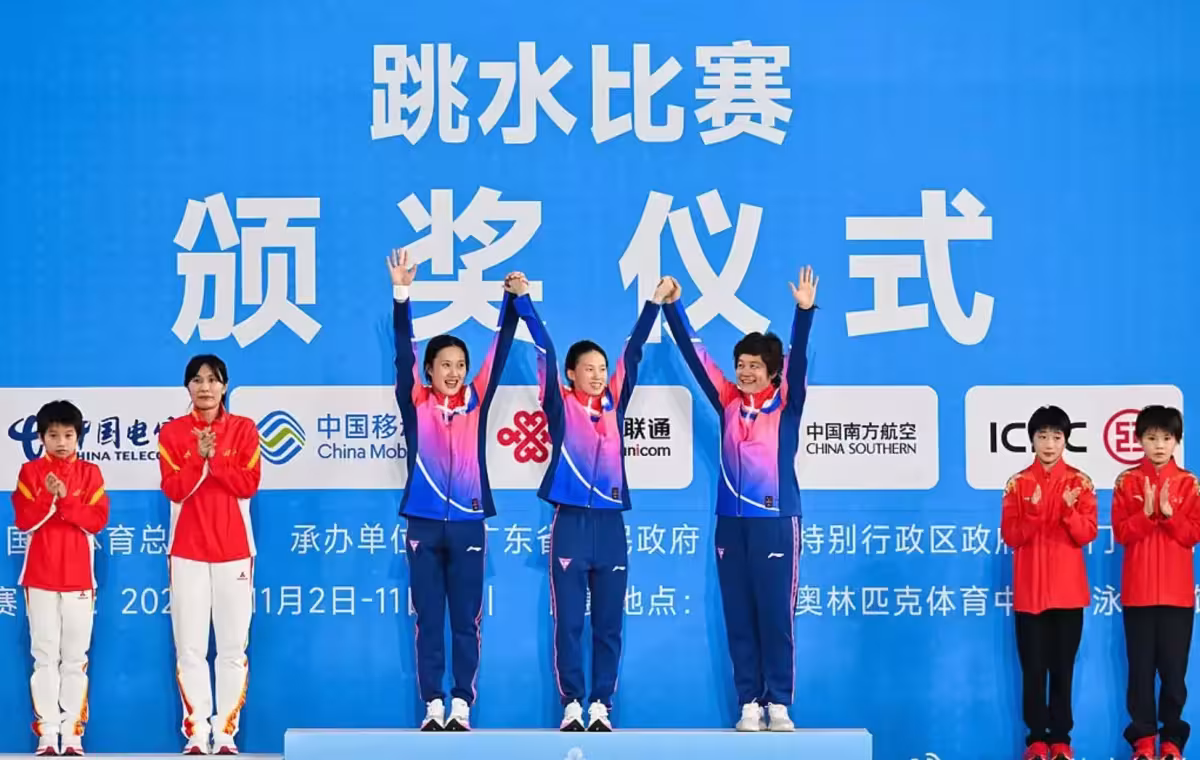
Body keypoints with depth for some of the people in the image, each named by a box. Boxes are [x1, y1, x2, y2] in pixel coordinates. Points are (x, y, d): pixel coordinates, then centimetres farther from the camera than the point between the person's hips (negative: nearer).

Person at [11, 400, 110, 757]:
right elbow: (23, 520, -5)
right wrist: (49, 497, -19)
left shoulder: (90, 473, 5)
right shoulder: (30, 472, 4)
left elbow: (98, 520, -5)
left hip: (79, 577, 0)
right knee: (45, 656, 0)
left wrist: (65, 499, -16)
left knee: (75, 657, 1)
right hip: (40, 577, 0)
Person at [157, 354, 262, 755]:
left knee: (233, 647, -2)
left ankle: (226, 733, 1)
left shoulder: (243, 429, 4)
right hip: (188, 551, 0)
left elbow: (248, 484, -6)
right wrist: (199, 457, -17)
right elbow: (174, 489, -5)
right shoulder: (172, 432, 5)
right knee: (190, 648, -2)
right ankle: (196, 734, 0)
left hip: (233, 549, 0)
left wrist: (215, 457, -15)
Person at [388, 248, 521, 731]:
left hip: (468, 524, 1)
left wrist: (513, 299, -7)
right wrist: (401, 294, -16)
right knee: (428, 622, 4)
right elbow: (403, 350, -6)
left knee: (466, 622, 4)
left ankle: (462, 707, 7)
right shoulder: (416, 403, 2)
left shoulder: (476, 401, 5)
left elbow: (500, 349, 2)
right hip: (423, 524, -1)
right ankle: (433, 708, 7)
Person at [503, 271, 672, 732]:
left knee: (608, 624, 4)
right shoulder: (561, 406, 2)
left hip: (610, 523, 3)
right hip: (571, 522, -3)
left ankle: (601, 706, 9)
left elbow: (633, 352, 9)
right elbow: (545, 350, -4)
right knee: (569, 622, -1)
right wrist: (522, 298, -10)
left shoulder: (614, 405, 10)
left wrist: (655, 303, 7)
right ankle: (572, 706, 3)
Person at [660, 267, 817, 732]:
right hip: (731, 522, 4)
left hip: (776, 522, -3)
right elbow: (693, 353, 9)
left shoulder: (786, 404, 0)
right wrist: (671, 306, 4)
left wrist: (804, 310, -27)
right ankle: (749, 704, 9)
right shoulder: (728, 401, 8)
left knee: (775, 616, -3)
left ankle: (779, 704, 2)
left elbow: (798, 357, -14)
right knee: (739, 619, 4)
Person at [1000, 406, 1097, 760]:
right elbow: (1010, 536, -3)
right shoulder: (1017, 484, 3)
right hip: (1029, 590, 0)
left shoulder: (1080, 483, 2)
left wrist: (1069, 510, -21)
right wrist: (1033, 511, -19)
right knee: (1033, 668, 1)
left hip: (1067, 589, 0)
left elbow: (1087, 534, -3)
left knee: (1063, 667, 3)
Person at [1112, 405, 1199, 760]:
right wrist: (1146, 513, -18)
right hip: (1138, 590, 0)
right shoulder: (1127, 482, 3)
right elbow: (1121, 533, -3)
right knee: (1141, 666, 2)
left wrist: (1169, 513, -16)